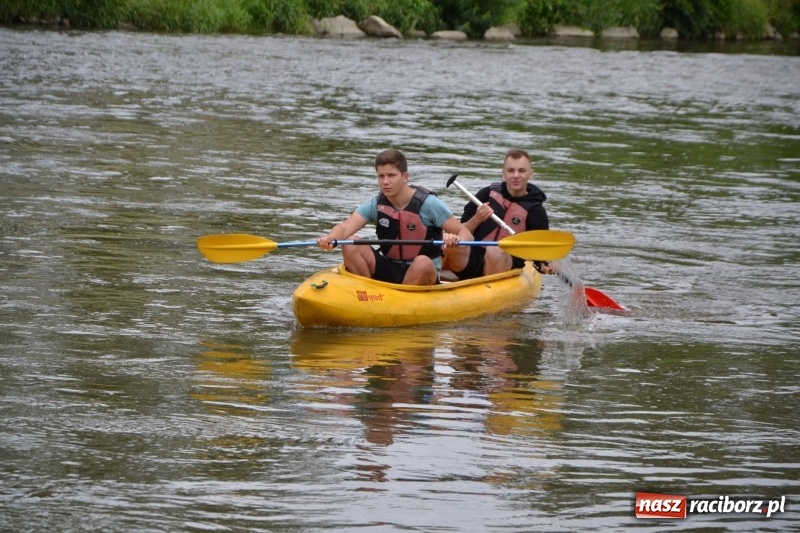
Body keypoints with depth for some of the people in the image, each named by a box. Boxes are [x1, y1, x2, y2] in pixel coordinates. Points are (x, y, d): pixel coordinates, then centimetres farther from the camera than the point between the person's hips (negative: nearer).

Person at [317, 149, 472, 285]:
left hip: (423, 276, -3)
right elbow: (345, 227, -16)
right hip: (388, 271, 3)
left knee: (423, 263, -38)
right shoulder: (376, 205, -2)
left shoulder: (428, 203, -12)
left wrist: (455, 241, -37)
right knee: (350, 244, -17)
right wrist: (330, 238, -40)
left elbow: (466, 234, -12)